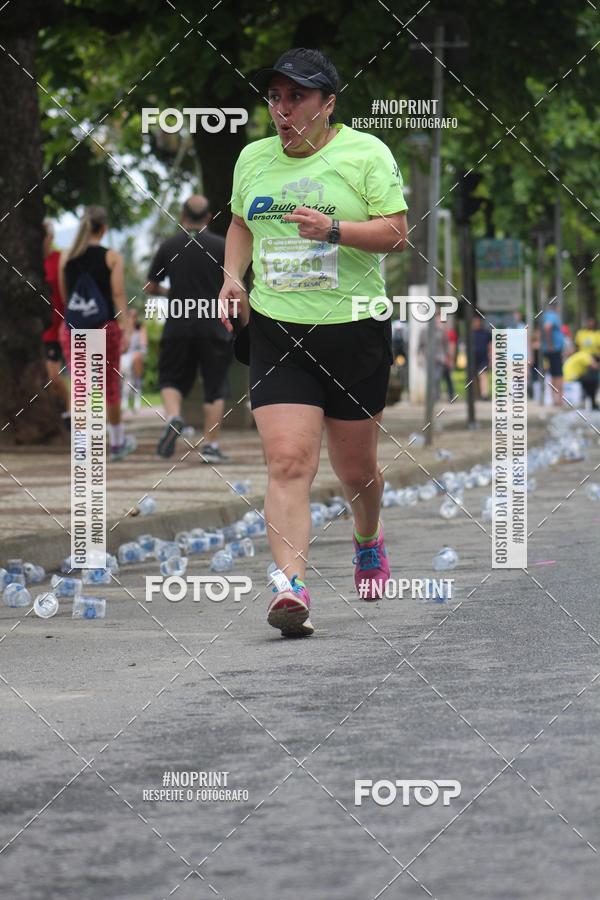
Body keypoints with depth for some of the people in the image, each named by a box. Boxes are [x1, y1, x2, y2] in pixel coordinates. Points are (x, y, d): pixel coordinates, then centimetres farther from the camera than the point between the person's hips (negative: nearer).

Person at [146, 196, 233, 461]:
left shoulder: (168, 246, 2)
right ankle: (211, 445, 2)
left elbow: (149, 287, 7)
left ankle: (173, 416, -14)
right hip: (214, 327, -1)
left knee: (171, 378, 15)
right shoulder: (221, 246, -1)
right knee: (215, 387, 7)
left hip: (178, 327, 1)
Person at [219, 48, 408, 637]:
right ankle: (291, 586, -24)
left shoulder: (366, 153, -3)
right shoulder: (253, 158, 9)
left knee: (355, 470, 11)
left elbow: (395, 232, -8)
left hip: (354, 331, -2)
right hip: (275, 332, 2)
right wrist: (233, 275, 8)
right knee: (288, 462, -15)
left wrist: (334, 229, -23)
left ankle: (368, 541, 44)